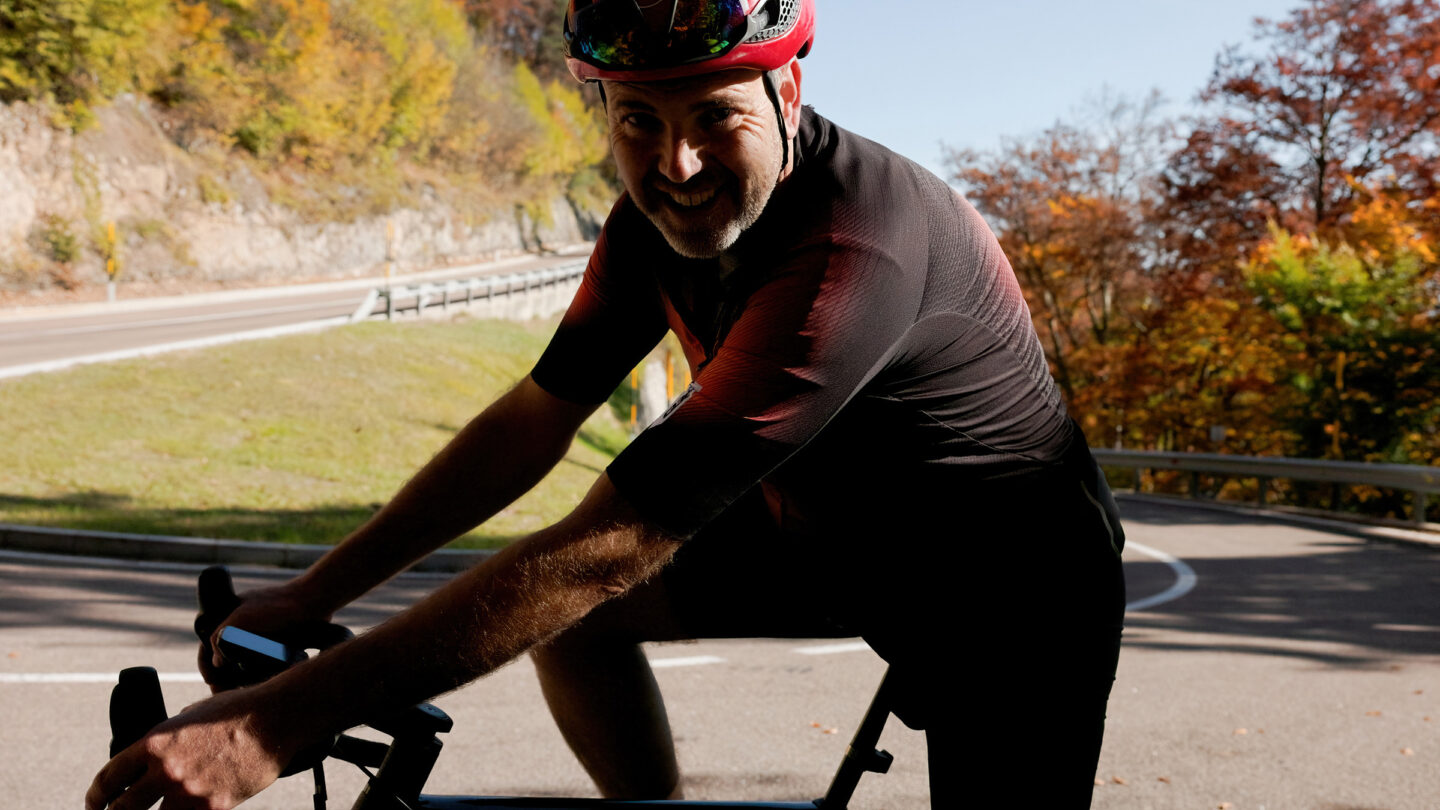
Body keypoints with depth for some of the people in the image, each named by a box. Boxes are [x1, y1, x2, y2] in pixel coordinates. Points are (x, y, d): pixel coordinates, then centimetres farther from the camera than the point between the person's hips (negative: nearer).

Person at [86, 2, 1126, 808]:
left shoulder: (859, 246, -38)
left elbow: (605, 547, -42)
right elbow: (534, 419, -2)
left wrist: (271, 725, -42)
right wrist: (314, 593, -5)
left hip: (1011, 570, -7)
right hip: (828, 519, 7)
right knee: (573, 615, -4)